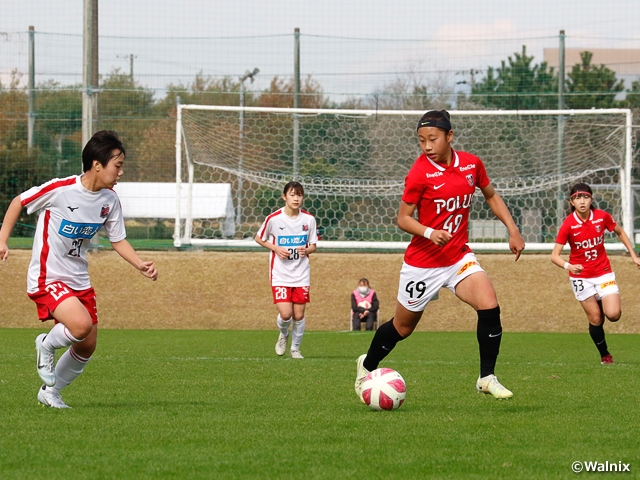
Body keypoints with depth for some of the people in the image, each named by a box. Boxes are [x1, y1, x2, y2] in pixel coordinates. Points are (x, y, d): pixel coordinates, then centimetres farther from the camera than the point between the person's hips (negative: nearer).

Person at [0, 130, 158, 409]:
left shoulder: (110, 200, -1)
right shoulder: (60, 189, -19)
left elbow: (118, 239, 9)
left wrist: (140, 265, -7)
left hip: (79, 280, 7)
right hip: (47, 278, -7)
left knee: (87, 347, 8)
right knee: (81, 325, -29)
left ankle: (50, 391, 31)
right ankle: (47, 345, 5)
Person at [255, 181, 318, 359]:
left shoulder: (309, 219, -3)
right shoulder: (274, 218, -10)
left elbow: (313, 245, 8)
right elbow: (259, 238, 5)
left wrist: (307, 250, -15)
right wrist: (276, 248, -12)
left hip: (301, 275, 2)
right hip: (280, 275, -2)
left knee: (299, 315, 4)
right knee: (285, 314, -13)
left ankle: (295, 348, 25)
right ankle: (283, 335, 21)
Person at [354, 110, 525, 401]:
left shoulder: (471, 164, -3)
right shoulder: (420, 172, -17)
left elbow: (491, 196, 16)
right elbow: (403, 218, -13)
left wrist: (512, 230, 8)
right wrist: (429, 232, -31)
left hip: (459, 257, 3)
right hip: (422, 263, -3)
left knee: (489, 306, -20)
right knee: (403, 326, 11)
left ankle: (487, 378, -8)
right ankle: (367, 366, 39)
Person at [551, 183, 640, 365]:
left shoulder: (602, 217, -11)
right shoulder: (568, 224, -18)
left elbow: (620, 232, 9)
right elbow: (555, 255, -20)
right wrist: (568, 266, -40)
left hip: (603, 273, 1)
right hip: (581, 277, -1)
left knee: (613, 314, -15)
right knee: (595, 319, -2)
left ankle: (603, 303, 21)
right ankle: (605, 355, 20)